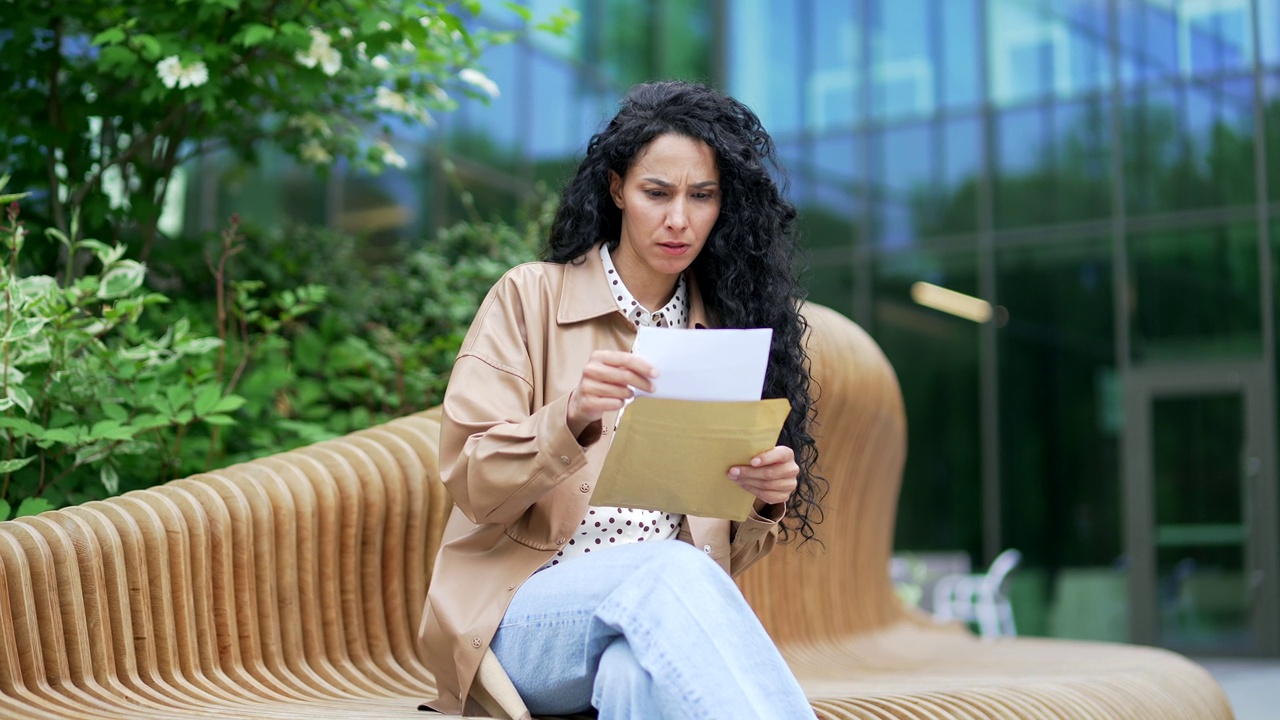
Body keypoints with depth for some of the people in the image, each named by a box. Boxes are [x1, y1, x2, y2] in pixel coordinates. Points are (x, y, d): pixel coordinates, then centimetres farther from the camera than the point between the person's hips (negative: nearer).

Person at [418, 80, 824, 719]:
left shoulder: (728, 326, 15)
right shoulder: (530, 297, 6)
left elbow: (725, 555, 15)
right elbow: (471, 486, -4)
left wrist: (767, 502, -9)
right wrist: (570, 418, -23)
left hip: (671, 619, 1)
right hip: (526, 612, -1)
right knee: (670, 570, -35)